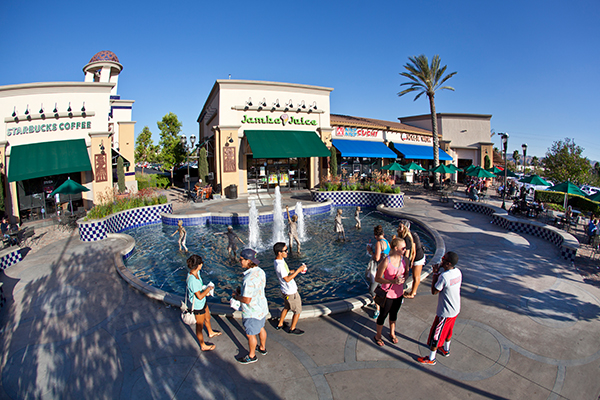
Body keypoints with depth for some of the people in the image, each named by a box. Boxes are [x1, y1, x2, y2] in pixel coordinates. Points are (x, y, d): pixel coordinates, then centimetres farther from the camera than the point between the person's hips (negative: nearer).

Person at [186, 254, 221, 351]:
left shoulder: (196, 272, -9)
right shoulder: (192, 280, -37)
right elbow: (199, 296, -30)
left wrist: (206, 290, -2)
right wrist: (208, 288, -17)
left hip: (203, 302, 9)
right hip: (198, 306, -9)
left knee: (207, 318, 33)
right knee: (200, 326, 15)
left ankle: (211, 332, 61)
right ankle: (203, 346, 37)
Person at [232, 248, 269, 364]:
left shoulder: (249, 279, -34)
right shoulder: (260, 271, -6)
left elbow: (247, 300, -30)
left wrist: (237, 296, -11)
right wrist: (242, 290, 4)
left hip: (252, 312, -8)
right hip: (262, 307, 8)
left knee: (250, 334, 14)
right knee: (260, 328, 28)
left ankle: (251, 356, 34)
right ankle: (262, 348, 49)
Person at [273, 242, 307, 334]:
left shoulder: (281, 260, 0)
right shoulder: (279, 265, -30)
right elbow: (287, 279, -29)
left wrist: (295, 270, 2)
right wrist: (298, 271, -26)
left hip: (286, 291, 9)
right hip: (291, 292, -9)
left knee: (286, 307, 28)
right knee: (298, 310, 9)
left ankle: (280, 324, 43)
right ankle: (292, 329, 27)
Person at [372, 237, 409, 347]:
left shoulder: (405, 260, -8)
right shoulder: (386, 261, -25)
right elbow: (377, 278, -19)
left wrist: (403, 279, -13)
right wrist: (392, 281, -31)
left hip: (399, 292, 5)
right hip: (388, 293, -5)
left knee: (394, 314, 25)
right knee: (383, 315, 13)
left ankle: (392, 333, 48)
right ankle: (378, 336, 36)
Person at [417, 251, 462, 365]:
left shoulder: (444, 276, -32)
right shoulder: (458, 272, -7)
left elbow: (434, 291, -19)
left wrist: (435, 273, -18)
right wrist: (438, 274, -4)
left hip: (445, 312, -8)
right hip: (455, 309, 8)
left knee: (436, 334, 9)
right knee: (448, 330, 30)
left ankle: (431, 359, 24)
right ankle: (446, 350, 52)